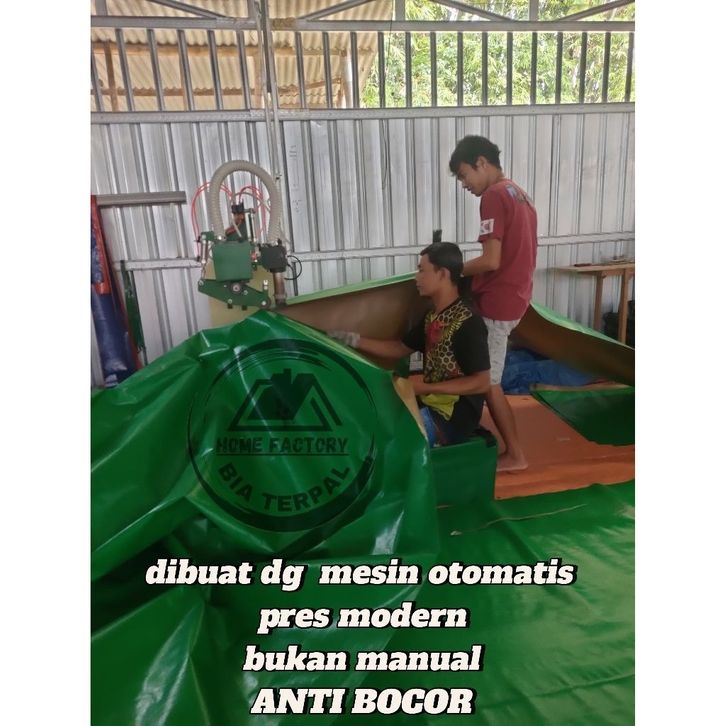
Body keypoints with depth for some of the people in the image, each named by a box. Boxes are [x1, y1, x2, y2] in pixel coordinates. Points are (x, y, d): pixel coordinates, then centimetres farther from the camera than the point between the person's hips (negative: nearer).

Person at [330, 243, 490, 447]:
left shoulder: (468, 324, -21)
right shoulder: (433, 317, 6)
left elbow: (481, 382, -21)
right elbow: (400, 349, 15)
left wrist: (426, 387, -21)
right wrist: (353, 340, 8)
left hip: (452, 417, -8)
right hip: (430, 403, 8)